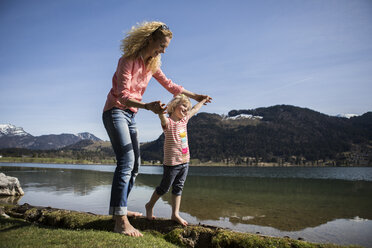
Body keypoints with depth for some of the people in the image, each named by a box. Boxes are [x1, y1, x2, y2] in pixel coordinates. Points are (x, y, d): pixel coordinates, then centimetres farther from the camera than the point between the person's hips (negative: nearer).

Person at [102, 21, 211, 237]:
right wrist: (147, 106, -41)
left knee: (135, 165, 9)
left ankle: (120, 208, 22)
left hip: (131, 115, 9)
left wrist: (194, 96, 23)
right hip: (116, 111, -9)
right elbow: (123, 95, -24)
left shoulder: (152, 64, 8)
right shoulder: (128, 61, -16)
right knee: (126, 161, -24)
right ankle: (121, 221, -26)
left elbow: (169, 84, 20)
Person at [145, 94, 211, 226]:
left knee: (178, 188, 10)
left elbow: (194, 110, 27)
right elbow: (162, 116, -36)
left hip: (184, 162, 7)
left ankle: (175, 214, 18)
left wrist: (203, 100, 41)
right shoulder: (168, 122, -13)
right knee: (164, 188, 7)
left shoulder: (184, 120, 10)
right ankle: (150, 206, 29)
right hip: (171, 163, -7)